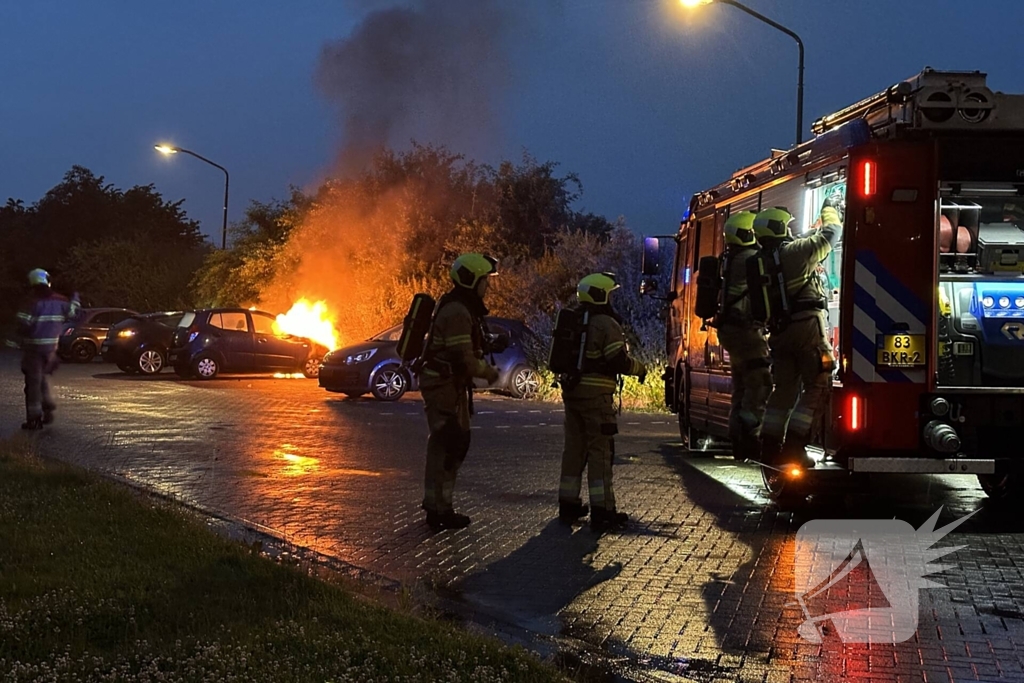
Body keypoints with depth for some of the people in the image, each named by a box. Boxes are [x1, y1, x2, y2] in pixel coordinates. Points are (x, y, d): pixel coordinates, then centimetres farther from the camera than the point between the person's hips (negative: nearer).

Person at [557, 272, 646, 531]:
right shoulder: (607, 325, -13)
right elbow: (619, 361, -16)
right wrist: (640, 369, 0)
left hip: (571, 391, 8)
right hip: (596, 394, -8)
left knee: (574, 448, 14)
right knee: (600, 451, -4)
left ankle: (568, 505, 20)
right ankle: (602, 510, -4)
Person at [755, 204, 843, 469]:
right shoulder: (796, 252, -9)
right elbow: (831, 234, 3)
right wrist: (828, 210, 21)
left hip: (780, 332, 7)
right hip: (808, 326, -7)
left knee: (784, 390, 13)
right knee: (816, 388, -3)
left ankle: (770, 447, 10)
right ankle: (794, 446, -11)